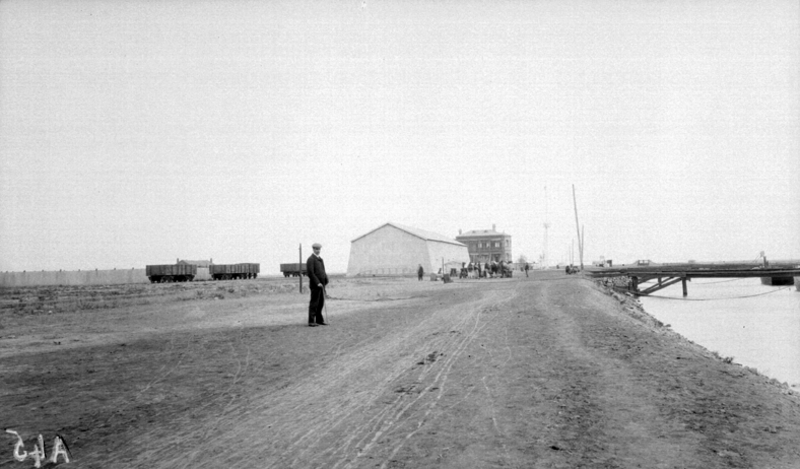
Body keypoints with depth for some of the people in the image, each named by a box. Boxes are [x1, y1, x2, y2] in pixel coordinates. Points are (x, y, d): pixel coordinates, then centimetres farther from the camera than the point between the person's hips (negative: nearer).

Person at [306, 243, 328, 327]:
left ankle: (319, 320, 17)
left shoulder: (320, 259, 19)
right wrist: (317, 283, -21)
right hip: (315, 285, -8)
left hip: (321, 284, 8)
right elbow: (310, 273, -17)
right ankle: (311, 321, -2)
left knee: (321, 302, 10)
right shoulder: (311, 259, -9)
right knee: (314, 303, -6)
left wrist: (326, 280, 7)